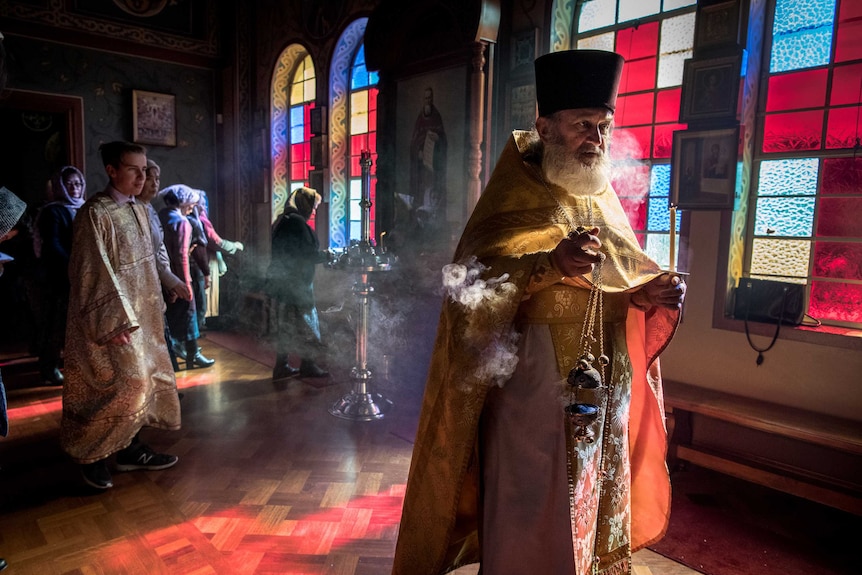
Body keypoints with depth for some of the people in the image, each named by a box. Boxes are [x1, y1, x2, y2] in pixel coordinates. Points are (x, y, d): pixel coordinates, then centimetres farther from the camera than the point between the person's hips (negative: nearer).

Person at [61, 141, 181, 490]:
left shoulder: (139, 210, 9)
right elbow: (94, 272, -18)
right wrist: (114, 321, -20)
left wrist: (155, 306, 14)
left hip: (141, 313, 9)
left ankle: (130, 448, 26)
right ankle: (91, 455, 14)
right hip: (111, 317, -8)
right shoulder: (95, 213, -15)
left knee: (143, 378, 12)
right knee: (124, 381, -8)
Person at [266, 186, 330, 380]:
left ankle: (282, 366, 19)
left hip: (282, 281, 10)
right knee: (308, 322, 0)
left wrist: (320, 254, 16)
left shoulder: (282, 221, 14)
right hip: (296, 282, -10)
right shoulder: (297, 222, -16)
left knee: (287, 324, 14)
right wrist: (326, 255, -2)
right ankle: (308, 365, 6)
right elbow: (308, 253, -18)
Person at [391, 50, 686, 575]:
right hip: (532, 388, -6)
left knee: (594, 508, 19)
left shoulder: (602, 201, 11)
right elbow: (477, 283, -20)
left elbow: (621, 284, 15)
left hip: (602, 392, 6)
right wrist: (552, 263, -35)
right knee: (529, 528, 4)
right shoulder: (514, 201, -8)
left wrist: (649, 294, -7)